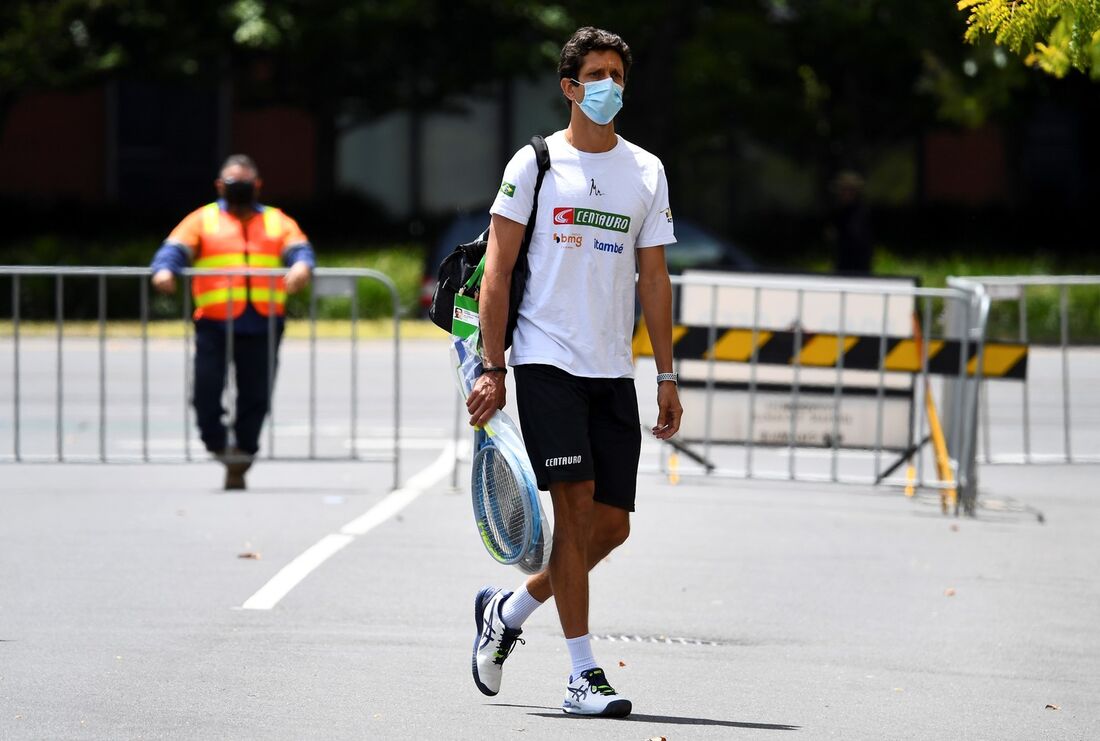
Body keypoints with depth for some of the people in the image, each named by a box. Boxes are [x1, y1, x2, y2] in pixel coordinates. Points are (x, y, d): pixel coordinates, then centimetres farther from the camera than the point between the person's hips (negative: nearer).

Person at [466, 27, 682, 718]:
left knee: (612, 524, 2)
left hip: (614, 370, 5)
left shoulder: (647, 171, 12)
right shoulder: (535, 163, 0)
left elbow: (654, 278, 13)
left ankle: (508, 610, 26)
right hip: (546, 361, -5)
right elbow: (498, 269, -1)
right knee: (576, 505, -13)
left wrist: (668, 378, 9)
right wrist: (493, 368, -7)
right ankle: (583, 673, -11)